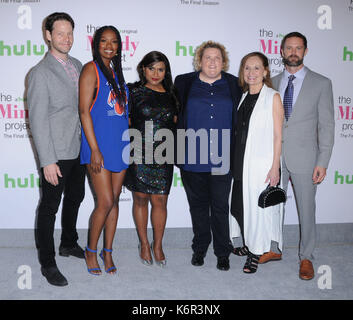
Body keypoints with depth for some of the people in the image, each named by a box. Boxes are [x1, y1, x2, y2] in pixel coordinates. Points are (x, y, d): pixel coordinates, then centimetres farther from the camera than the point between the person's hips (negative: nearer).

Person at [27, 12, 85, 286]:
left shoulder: (78, 66, 7)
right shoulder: (40, 73, -13)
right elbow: (38, 120, -16)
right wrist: (48, 161, -19)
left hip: (78, 149, 7)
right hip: (57, 153, -7)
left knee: (74, 198, 21)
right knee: (50, 207, 4)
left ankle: (69, 244, 41)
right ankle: (48, 263, 18)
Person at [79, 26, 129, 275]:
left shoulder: (116, 71, 15)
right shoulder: (91, 69, -5)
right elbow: (84, 111, -12)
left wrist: (130, 142, 15)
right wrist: (94, 149, -17)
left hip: (120, 145, 6)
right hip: (99, 145, -6)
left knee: (114, 201, 10)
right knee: (106, 202, -6)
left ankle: (108, 251, 23)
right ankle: (91, 251, 16)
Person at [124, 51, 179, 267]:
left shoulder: (170, 95, 10)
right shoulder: (134, 92, 2)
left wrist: (169, 146, 10)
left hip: (163, 157, 2)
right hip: (138, 154, -2)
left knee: (160, 201, 2)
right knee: (141, 200, 8)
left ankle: (158, 245, 20)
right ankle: (144, 243, 25)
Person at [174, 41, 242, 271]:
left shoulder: (233, 85, 7)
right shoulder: (185, 83, 6)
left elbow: (240, 119, 10)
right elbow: (176, 116, 8)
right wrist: (179, 151, 2)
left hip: (222, 159, 0)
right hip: (193, 158, 0)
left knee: (220, 206, 5)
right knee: (198, 205, 12)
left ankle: (222, 252, 20)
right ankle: (200, 248, 29)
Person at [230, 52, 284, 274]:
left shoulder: (273, 97, -7)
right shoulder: (243, 97, 11)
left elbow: (278, 135, -9)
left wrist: (275, 167, -14)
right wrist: (235, 161, 11)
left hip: (263, 163, -6)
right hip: (242, 163, 6)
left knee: (260, 206, 3)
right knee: (242, 204, 13)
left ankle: (257, 253, 18)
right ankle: (250, 245, 33)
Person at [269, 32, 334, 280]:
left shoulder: (321, 83, -1)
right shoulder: (273, 83, 8)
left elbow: (327, 125, -3)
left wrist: (322, 162, -9)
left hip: (304, 158, -3)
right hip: (274, 157, 3)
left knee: (306, 210, 7)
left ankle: (306, 257, 25)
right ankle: (274, 249, 32)